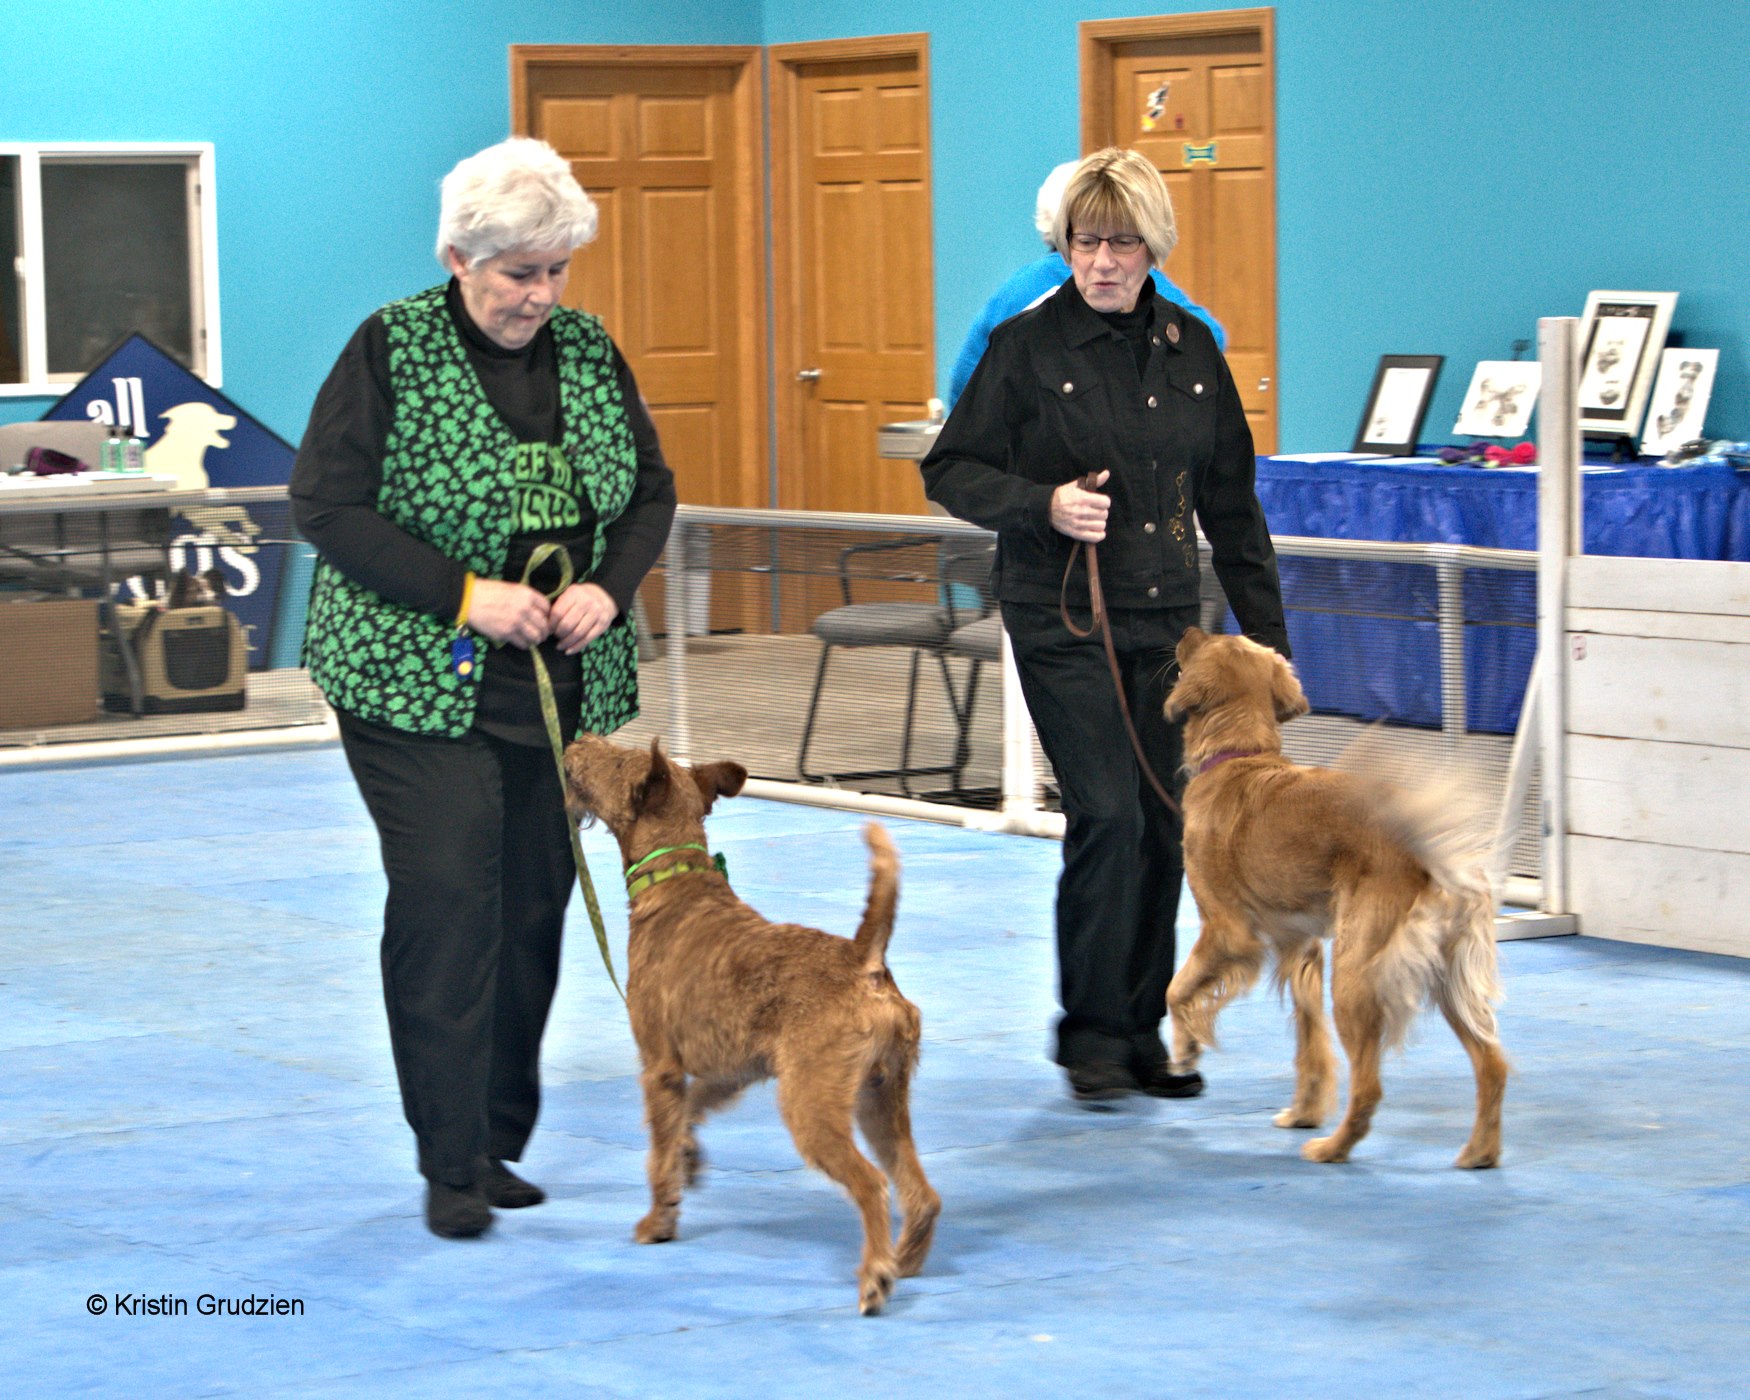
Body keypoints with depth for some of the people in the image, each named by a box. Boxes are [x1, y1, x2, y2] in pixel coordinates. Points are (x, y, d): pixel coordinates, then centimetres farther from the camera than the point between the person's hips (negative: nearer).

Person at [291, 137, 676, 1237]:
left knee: (535, 908, 6)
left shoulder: (589, 352, 7)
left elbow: (651, 493, 14)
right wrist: (465, 594, -17)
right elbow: (327, 504, -10)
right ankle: (452, 1164, -6)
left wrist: (609, 587, -6)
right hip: (421, 682, -5)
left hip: (566, 684, 5)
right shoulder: (392, 350, -7)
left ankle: (501, 1144, 17)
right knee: (447, 901, -12)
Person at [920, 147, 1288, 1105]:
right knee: (1108, 814, -15)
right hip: (1061, 621, -4)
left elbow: (1230, 502, 13)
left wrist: (1266, 631, 11)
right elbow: (950, 471, -2)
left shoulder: (1191, 348, 8)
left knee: (1163, 828, 4)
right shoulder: (1027, 346, -4)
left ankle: (1141, 1035, 16)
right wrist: (1044, 504, -19)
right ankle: (1091, 1036, -3)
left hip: (1164, 620, 5)